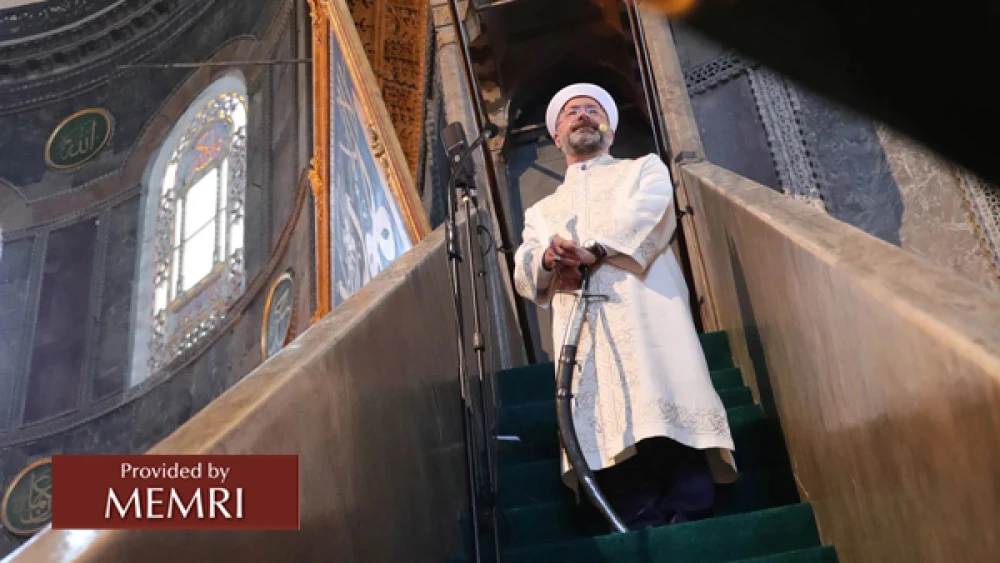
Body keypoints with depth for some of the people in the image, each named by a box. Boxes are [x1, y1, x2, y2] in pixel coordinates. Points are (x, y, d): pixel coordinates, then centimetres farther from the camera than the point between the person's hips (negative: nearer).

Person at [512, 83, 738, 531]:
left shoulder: (645, 168, 27)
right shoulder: (542, 211, 33)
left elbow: (649, 213, 3)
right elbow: (524, 275, 15)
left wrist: (595, 252, -14)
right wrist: (548, 259, -11)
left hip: (646, 310, -2)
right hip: (582, 331, 2)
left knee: (670, 421, -22)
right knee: (611, 436, -17)